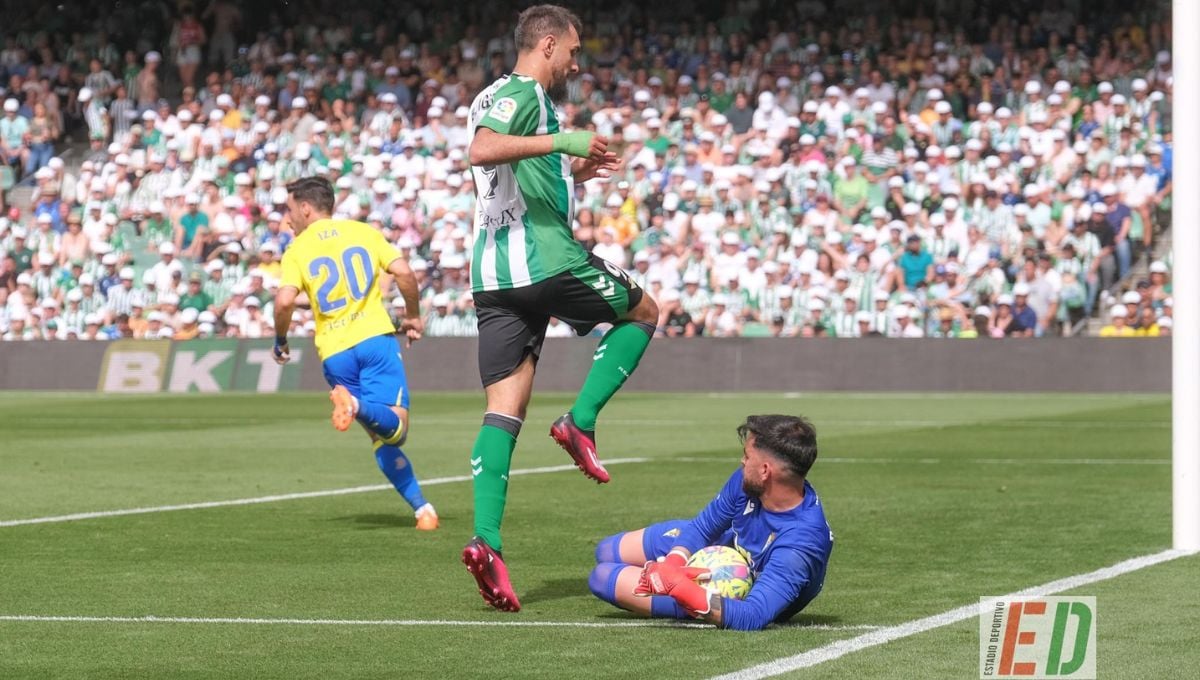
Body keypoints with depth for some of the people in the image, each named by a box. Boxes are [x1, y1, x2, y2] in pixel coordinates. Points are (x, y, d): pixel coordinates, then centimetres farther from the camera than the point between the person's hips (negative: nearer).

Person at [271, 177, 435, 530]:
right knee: (394, 427, -9)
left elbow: (285, 300, -10)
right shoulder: (363, 232, 11)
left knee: (386, 438, 9)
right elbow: (403, 272, -1)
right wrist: (413, 317, 13)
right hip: (375, 337, -1)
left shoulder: (297, 250, 5)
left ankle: (421, 507, 0)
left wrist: (280, 340, 7)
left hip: (335, 352, 1)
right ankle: (356, 405, -40)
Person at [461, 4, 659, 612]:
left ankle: (486, 542, -12)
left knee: (504, 409, 1)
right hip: (544, 259, -8)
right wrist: (561, 141, -28)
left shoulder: (499, 95, 24)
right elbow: (482, 150, -27)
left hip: (494, 275, 8)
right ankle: (581, 421, 1)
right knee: (643, 311, 16)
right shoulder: (523, 94, -7)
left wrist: (571, 171, 33)